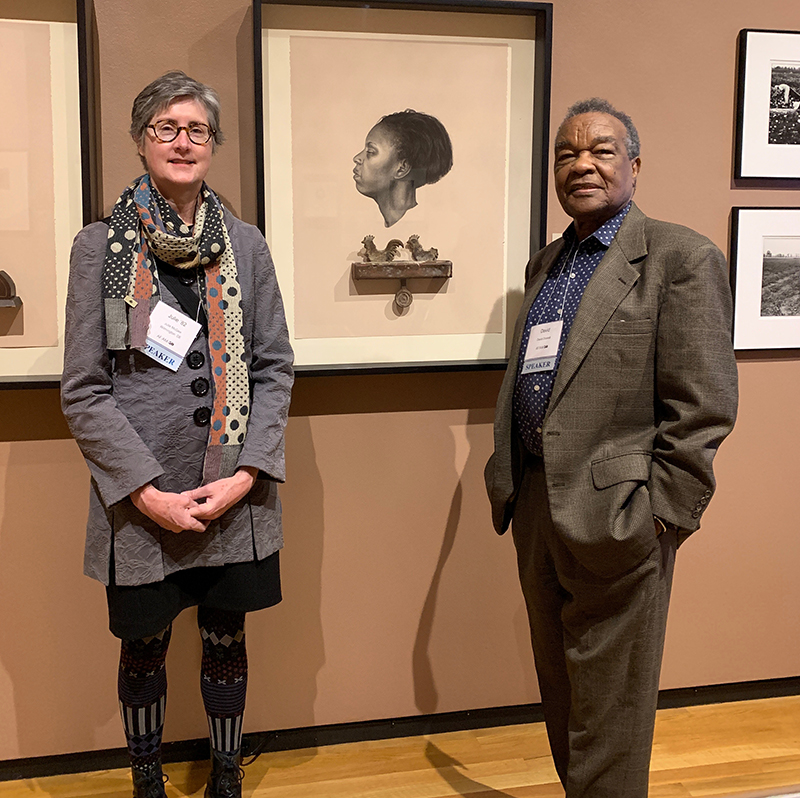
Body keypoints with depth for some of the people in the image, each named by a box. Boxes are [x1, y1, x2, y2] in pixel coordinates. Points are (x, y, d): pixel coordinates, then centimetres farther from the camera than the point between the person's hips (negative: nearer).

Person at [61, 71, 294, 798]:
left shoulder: (244, 244, 4)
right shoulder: (100, 246, -2)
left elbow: (274, 367, 3)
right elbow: (84, 390, -5)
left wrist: (246, 474, -8)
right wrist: (146, 492, -13)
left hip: (234, 497, 2)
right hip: (141, 500, -1)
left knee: (227, 643, 15)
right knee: (144, 649, 14)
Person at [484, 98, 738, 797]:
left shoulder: (681, 258, -9)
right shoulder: (545, 265, 14)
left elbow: (703, 407, -14)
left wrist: (660, 516, -16)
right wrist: (511, 485, 13)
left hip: (614, 516, -7)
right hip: (536, 506, 7)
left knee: (609, 707, 6)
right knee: (560, 693, 21)